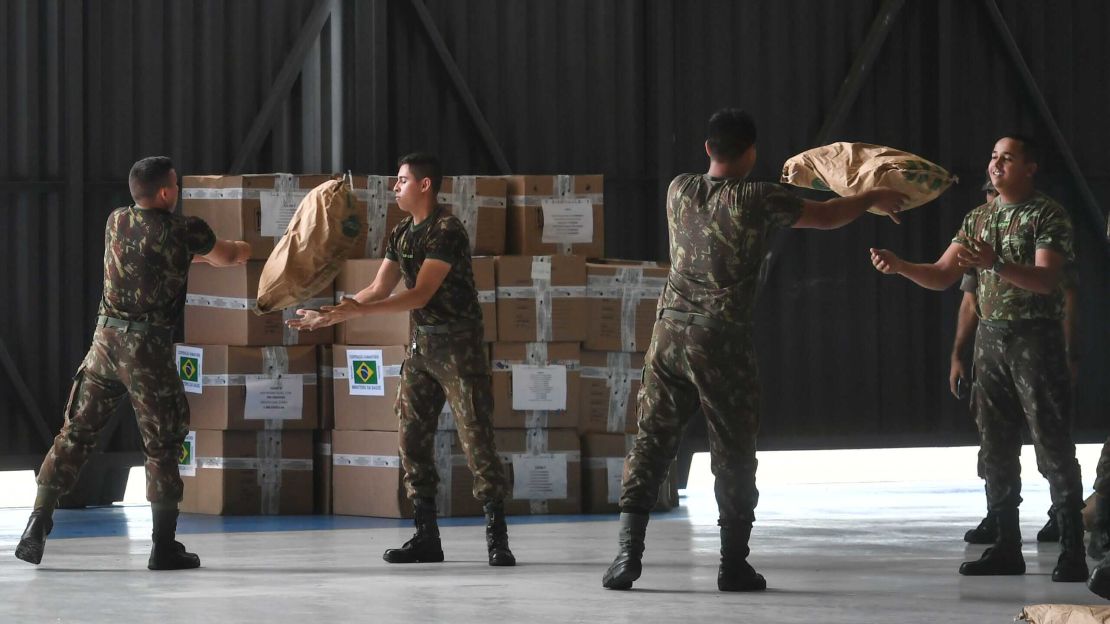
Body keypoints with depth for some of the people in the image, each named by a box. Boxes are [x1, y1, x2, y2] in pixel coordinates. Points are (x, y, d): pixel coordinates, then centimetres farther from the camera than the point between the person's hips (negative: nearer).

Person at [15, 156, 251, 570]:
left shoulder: (116, 222, 9)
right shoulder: (184, 230, -6)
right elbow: (226, 258, 14)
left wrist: (196, 253, 42)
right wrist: (243, 250, 38)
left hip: (105, 338, 5)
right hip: (148, 347, -5)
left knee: (76, 434, 8)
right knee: (162, 444, 5)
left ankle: (37, 527, 2)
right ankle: (164, 546, 8)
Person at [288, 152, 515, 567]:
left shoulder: (447, 231, -17)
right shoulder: (401, 234, 9)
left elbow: (420, 295, -23)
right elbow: (379, 290, 10)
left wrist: (358, 311, -27)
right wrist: (329, 315, 0)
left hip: (459, 344, -9)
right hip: (422, 344, 9)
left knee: (477, 439, -9)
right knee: (413, 439, 6)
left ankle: (497, 539, -7)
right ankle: (426, 537, 12)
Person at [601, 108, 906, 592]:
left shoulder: (679, 190, 7)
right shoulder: (757, 201, -7)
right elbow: (827, 217, 3)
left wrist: (778, 208, 38)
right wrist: (873, 198, 21)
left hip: (670, 333, 4)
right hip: (722, 342, -4)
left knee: (651, 443, 5)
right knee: (733, 456, 5)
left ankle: (628, 556, -3)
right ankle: (733, 565, 7)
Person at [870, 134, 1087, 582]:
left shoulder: (1048, 216, -6)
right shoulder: (979, 219, 13)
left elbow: (1045, 279, -17)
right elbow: (941, 277, 11)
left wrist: (996, 264, -32)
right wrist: (899, 266, -7)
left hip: (1036, 339, -6)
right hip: (991, 339, 6)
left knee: (1054, 447, -6)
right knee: (997, 449, 6)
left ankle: (1072, 551, -4)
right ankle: (1006, 548, 11)